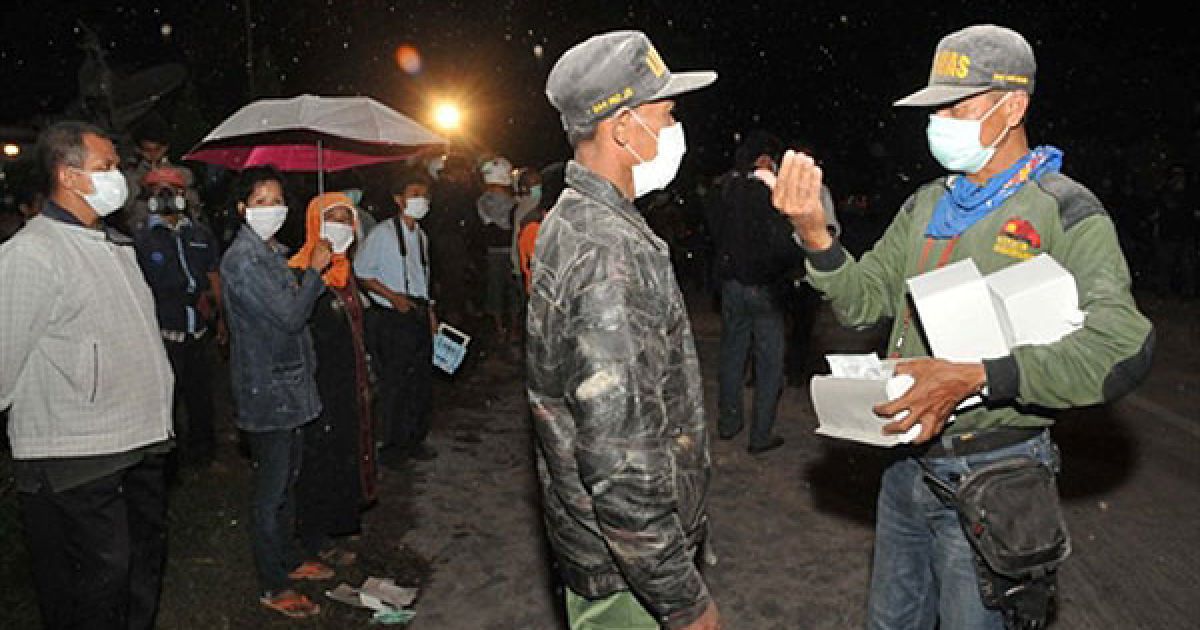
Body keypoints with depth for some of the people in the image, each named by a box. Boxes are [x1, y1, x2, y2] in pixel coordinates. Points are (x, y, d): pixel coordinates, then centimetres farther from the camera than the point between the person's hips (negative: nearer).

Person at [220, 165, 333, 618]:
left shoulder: (272, 253, 12)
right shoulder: (242, 260, -18)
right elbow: (290, 315, -22)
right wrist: (315, 269, -14)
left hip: (290, 385, 9)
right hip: (266, 390, -9)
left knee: (288, 480, 19)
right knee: (271, 491, 1)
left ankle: (288, 559, 35)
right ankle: (273, 586, 14)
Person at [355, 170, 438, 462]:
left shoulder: (421, 236, 15)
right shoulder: (383, 233, -8)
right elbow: (361, 272, -8)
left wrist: (430, 311, 15)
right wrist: (393, 296, -16)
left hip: (419, 316, 7)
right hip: (392, 318, -7)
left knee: (422, 378, 10)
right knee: (394, 381, -1)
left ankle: (414, 437, 24)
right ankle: (392, 440, 14)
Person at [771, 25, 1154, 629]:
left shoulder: (1066, 213, -13)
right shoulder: (926, 205, 6)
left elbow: (1123, 347, -25)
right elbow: (863, 300, 4)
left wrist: (973, 376, -35)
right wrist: (814, 235, -13)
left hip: (987, 479, -6)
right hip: (906, 463, 6)